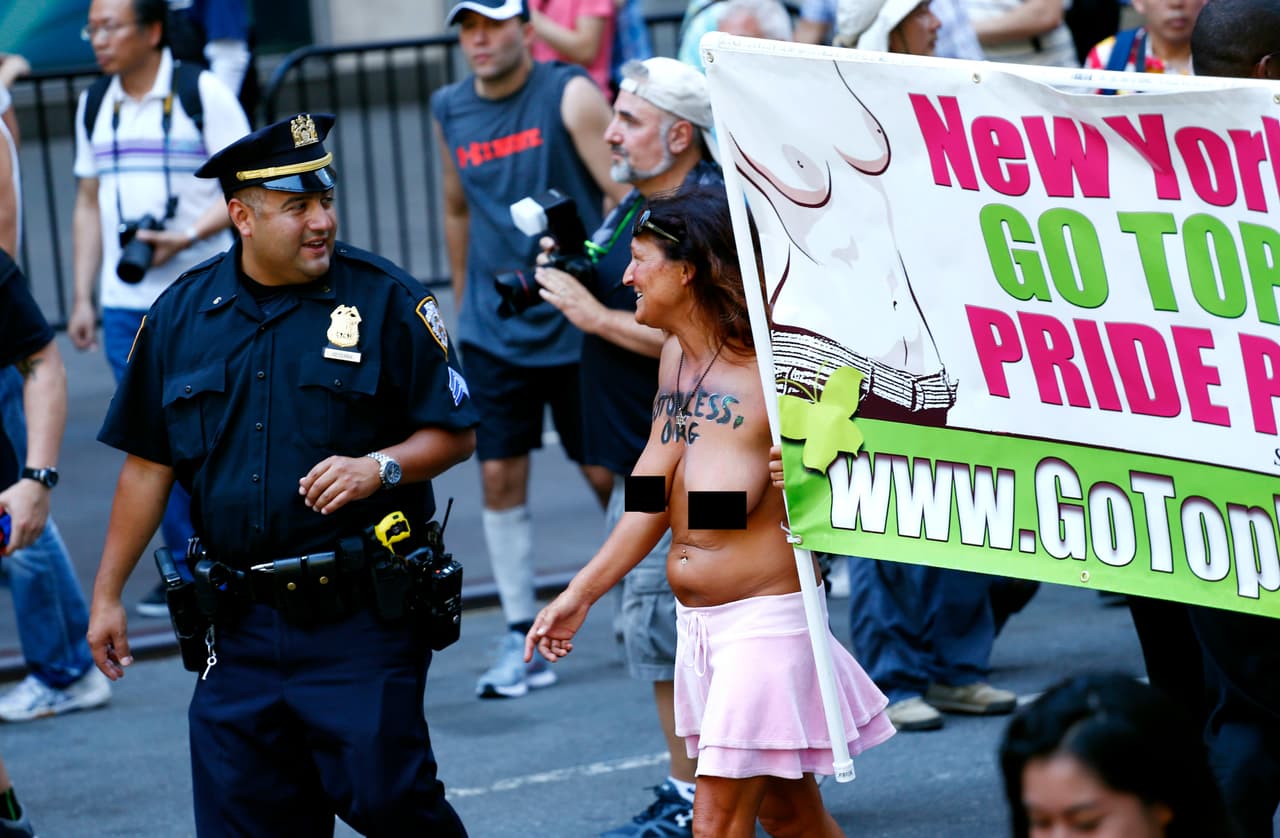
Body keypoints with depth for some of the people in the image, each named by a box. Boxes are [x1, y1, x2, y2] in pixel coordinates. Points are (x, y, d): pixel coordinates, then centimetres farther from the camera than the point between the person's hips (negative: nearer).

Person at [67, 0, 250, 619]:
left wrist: (188, 236, -20)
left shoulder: (203, 94, -5)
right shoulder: (93, 108, 11)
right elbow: (89, 205, 17)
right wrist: (82, 298, 12)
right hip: (125, 305, 5)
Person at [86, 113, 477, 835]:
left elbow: (456, 434, 2)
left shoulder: (386, 300, -2)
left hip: (361, 617, -4)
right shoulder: (183, 314, 7)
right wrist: (108, 594, 13)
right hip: (241, 624, 4)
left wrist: (380, 467, -17)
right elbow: (149, 462, 14)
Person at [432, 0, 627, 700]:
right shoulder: (451, 111, 6)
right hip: (494, 327, 4)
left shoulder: (569, 96, -9)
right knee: (499, 476, -2)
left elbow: (625, 195, -11)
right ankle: (522, 637, 5)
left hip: (579, 322, -4)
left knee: (607, 472, 3)